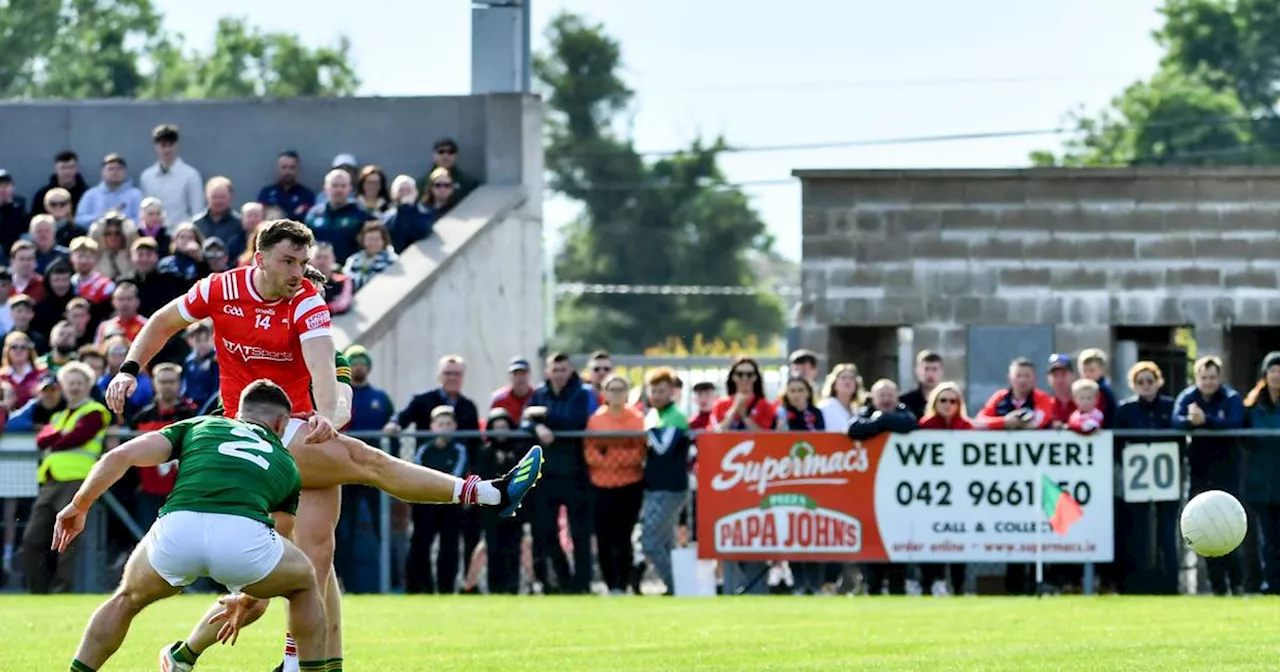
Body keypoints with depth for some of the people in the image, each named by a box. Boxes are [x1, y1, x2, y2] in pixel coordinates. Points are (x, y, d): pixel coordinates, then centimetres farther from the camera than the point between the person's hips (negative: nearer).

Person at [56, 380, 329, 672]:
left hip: (176, 530, 1)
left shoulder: (198, 427, 32)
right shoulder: (287, 464, 35)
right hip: (243, 535, -1)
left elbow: (120, 456, 19)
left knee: (127, 599, 33)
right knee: (305, 585, 34)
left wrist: (78, 506, 32)